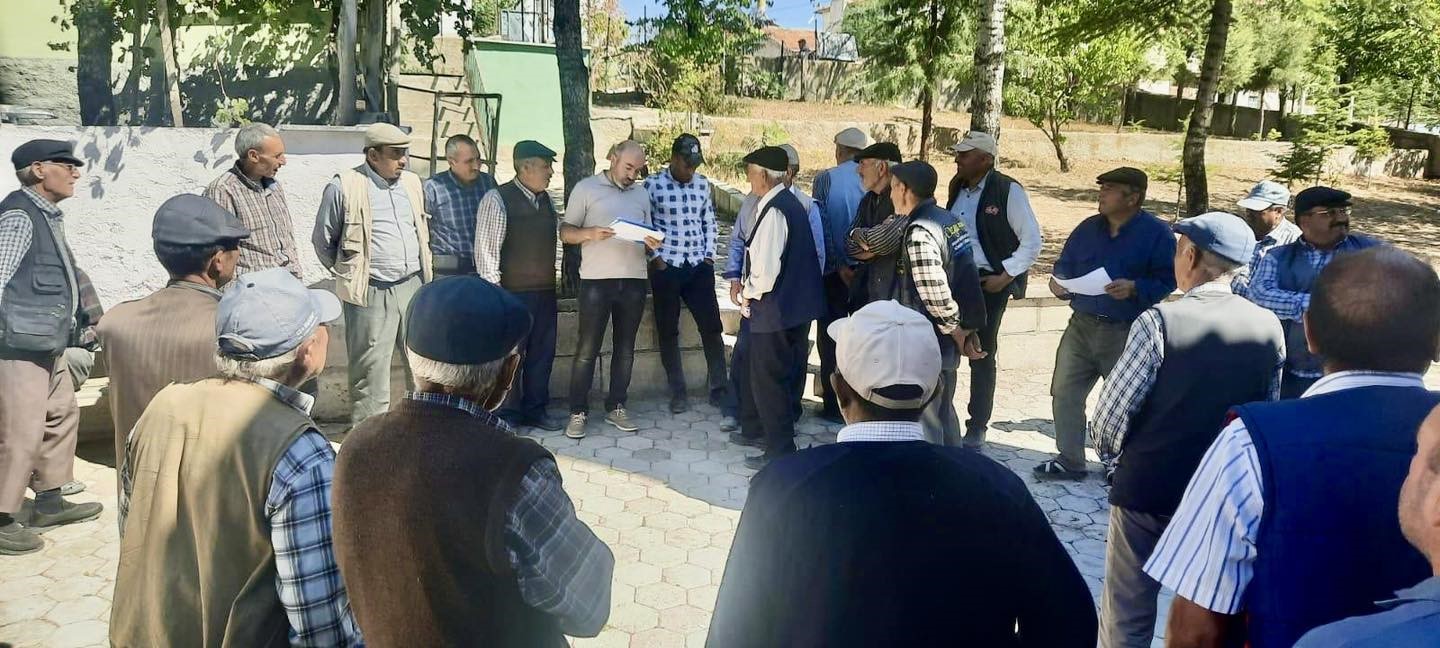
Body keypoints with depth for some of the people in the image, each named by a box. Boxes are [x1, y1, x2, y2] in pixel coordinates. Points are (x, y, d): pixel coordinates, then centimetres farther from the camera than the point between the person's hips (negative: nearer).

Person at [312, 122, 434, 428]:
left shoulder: (412, 183, 10)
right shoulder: (344, 187, -8)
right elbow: (323, 240, 3)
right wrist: (349, 276, 7)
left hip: (414, 286, 5)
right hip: (371, 294, -5)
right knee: (370, 370, 1)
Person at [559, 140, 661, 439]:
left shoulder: (641, 194, 16)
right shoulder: (586, 188, 1)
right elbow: (565, 232, -1)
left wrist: (652, 244, -3)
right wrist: (590, 233, -20)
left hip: (634, 281, 5)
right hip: (596, 280, -4)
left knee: (625, 348, 9)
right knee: (587, 349, -1)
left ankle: (616, 407, 20)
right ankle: (578, 412, 7)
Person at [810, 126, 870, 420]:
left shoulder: (825, 179, -5)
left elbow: (823, 225, -12)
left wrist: (839, 265, -9)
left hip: (836, 269, -2)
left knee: (831, 338, 8)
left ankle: (834, 405, 11)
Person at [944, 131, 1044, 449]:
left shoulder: (1008, 191, -11)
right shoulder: (958, 187, 7)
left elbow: (1032, 241, -10)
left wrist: (1005, 277, -13)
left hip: (988, 283, -5)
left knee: (982, 357, 4)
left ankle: (977, 428, 16)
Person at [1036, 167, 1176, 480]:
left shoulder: (1156, 232, -7)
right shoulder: (1087, 228, 8)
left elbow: (1167, 279, -10)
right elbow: (1065, 267, 14)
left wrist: (1134, 287, -26)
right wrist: (1059, 283, -8)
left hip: (1127, 333, -5)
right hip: (1081, 326, 5)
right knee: (1065, 392, 3)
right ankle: (1070, 460, 15)